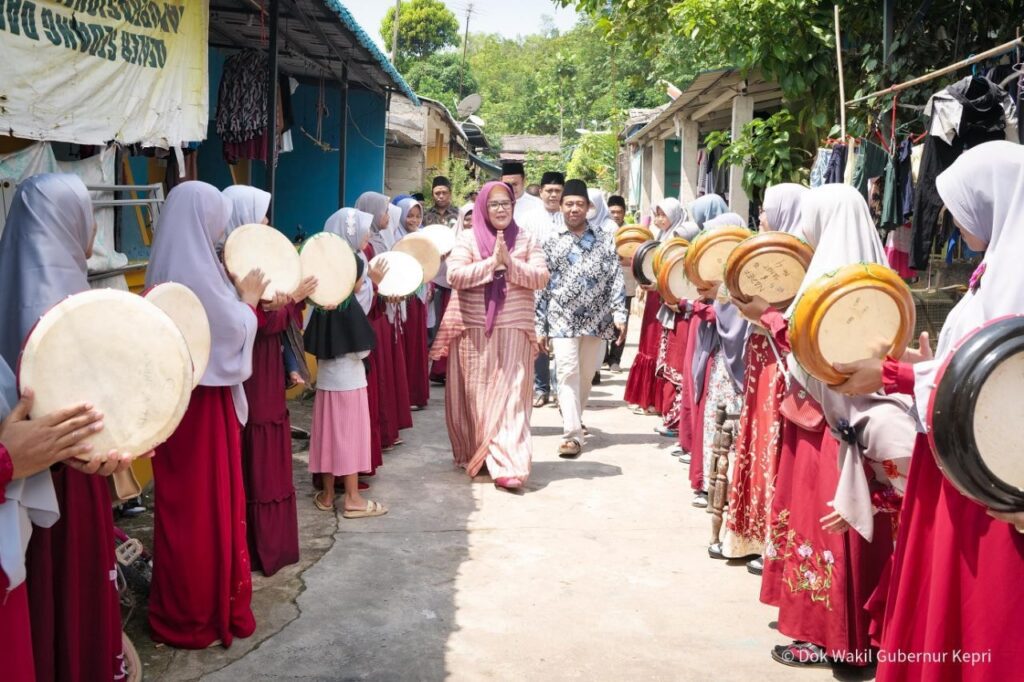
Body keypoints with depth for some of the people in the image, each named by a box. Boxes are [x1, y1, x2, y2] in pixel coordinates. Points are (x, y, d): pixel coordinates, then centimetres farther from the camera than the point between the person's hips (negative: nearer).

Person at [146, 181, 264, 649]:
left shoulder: (167, 266, 8)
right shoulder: (197, 268, -20)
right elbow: (233, 330, -16)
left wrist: (236, 296, 10)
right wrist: (248, 299, 0)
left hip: (175, 391, 9)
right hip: (205, 398, -9)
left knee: (182, 499, 16)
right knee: (209, 498, 3)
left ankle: (179, 602, 28)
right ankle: (205, 607, 15)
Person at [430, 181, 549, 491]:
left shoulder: (526, 240, 8)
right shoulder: (467, 238, 3)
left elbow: (541, 278, -2)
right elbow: (455, 275, -10)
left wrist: (511, 263, -14)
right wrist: (492, 262, -16)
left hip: (513, 331, 0)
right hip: (474, 331, 0)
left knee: (509, 396, -4)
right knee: (476, 394, 7)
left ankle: (508, 464, -7)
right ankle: (473, 454, 23)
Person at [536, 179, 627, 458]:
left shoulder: (604, 243, 8)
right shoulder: (551, 245, 6)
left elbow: (615, 280, 3)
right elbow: (541, 288, 5)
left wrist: (619, 314, -9)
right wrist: (540, 327, 1)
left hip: (596, 320, 2)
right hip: (562, 321, -2)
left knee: (586, 376, 11)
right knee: (568, 375, -10)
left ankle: (574, 419, 33)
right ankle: (572, 434, -11)